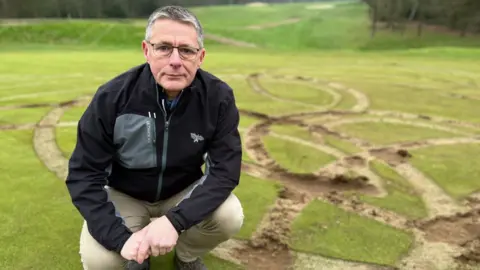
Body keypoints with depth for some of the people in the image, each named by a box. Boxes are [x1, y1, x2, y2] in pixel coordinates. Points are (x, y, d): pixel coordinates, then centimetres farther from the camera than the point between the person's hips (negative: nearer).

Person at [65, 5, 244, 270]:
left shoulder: (218, 97, -21)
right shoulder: (112, 96, -24)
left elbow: (225, 169, -21)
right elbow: (84, 174, -18)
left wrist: (174, 220, -36)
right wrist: (122, 238, -31)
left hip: (184, 192, 1)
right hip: (124, 195, -1)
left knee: (230, 217, -26)